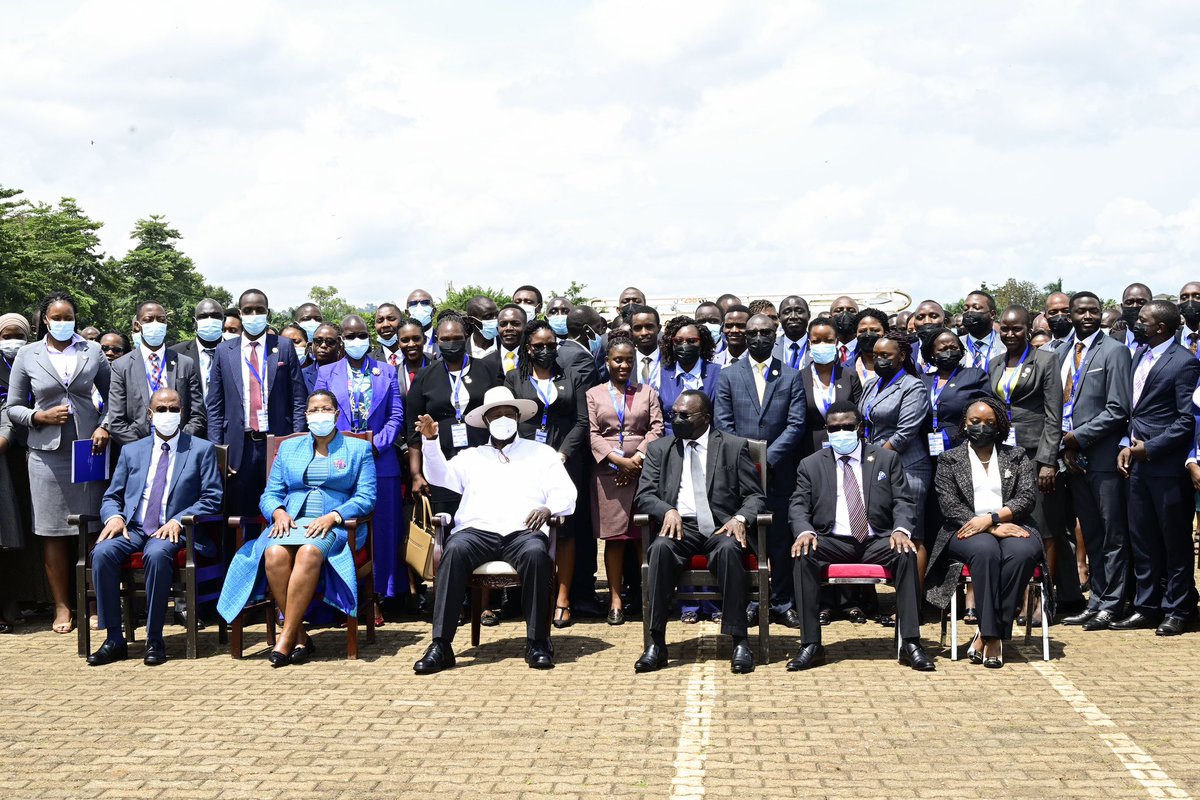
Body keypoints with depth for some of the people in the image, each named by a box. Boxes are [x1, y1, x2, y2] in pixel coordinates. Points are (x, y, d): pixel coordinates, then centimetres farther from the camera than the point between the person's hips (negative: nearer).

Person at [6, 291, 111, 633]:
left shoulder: (92, 351, 7)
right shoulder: (27, 355, 6)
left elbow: (112, 397, 11)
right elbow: (13, 407, 8)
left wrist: (105, 427, -5)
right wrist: (40, 417, -9)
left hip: (88, 449, 0)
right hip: (47, 453, 0)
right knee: (53, 531, 3)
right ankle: (62, 607, 11)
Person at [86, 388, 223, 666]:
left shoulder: (202, 449, 9)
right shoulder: (132, 451, 19)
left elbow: (212, 499, 1)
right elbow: (111, 497, 19)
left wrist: (178, 520, -15)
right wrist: (114, 516, -6)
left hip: (172, 531, -3)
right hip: (133, 529, 3)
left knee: (157, 554, -37)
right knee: (103, 552, -28)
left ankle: (155, 641, -27)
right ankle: (114, 639, -21)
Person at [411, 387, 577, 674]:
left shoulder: (541, 453, 24)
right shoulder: (470, 457, 28)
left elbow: (566, 494, 13)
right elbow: (441, 476, 10)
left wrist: (548, 508, -9)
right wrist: (430, 441, -7)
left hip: (523, 531, -1)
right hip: (477, 530, 1)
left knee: (536, 552, -36)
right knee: (455, 550, -33)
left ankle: (538, 642, -28)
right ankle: (440, 645, -33)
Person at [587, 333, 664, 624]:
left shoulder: (647, 392, 14)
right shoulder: (594, 394, 11)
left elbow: (656, 428, 4)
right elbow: (592, 434, 2)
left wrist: (638, 458, -9)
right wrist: (618, 459, -11)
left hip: (643, 470, 0)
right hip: (608, 473, 0)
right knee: (613, 536, 0)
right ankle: (615, 600, 3)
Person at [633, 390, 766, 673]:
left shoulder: (734, 446, 11)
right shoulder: (659, 448, 16)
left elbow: (754, 495, 8)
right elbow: (643, 495, 9)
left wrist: (740, 518, -14)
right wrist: (667, 510, -13)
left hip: (721, 526, -1)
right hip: (679, 526, 1)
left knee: (729, 549, -36)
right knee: (660, 548, -33)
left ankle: (739, 641, -31)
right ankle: (657, 643, -30)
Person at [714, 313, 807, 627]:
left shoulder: (791, 376, 8)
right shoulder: (728, 375, 9)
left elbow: (796, 424, 0)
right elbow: (723, 424, 3)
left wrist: (767, 458, -10)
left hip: (778, 471, 0)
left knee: (781, 539, 2)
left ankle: (782, 602, 10)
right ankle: (747, 602, 8)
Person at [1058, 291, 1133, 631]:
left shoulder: (1114, 351, -5)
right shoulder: (1063, 354, 15)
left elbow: (1117, 410, -12)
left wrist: (1078, 437, -12)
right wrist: (1065, 445, 1)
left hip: (1103, 457, -6)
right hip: (1075, 458, 6)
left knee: (1112, 536, -1)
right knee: (1091, 536, 12)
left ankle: (1111, 605, 3)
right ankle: (1096, 601, 17)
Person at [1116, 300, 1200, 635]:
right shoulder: (1140, 356, 13)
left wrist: (1149, 448, -15)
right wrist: (1127, 445, 5)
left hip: (1168, 466, -8)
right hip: (1138, 463, 8)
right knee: (1141, 539, 12)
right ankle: (1146, 607, 21)